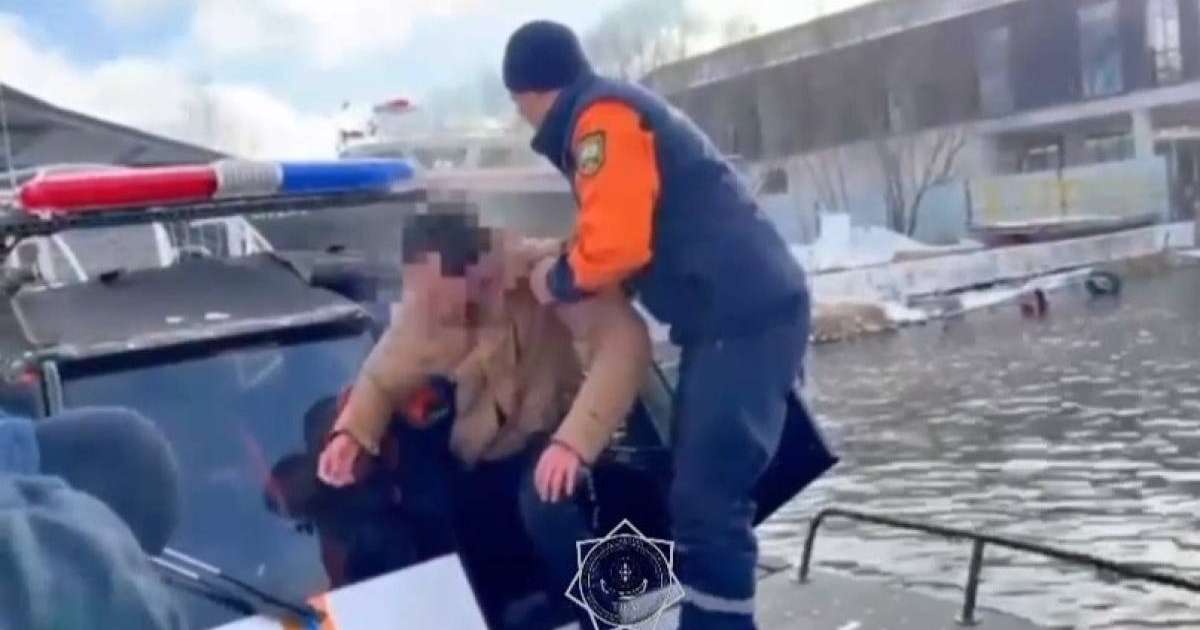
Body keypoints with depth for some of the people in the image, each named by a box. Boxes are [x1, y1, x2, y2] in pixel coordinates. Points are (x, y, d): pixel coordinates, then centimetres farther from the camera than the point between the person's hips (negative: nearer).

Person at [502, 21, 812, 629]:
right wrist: (563, 262, 13)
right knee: (699, 498, 15)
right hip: (737, 315, 10)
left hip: (743, 316, -10)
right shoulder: (617, 113, 23)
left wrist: (559, 279, 0)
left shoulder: (601, 116, -8)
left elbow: (616, 242, -18)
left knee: (707, 504, -11)